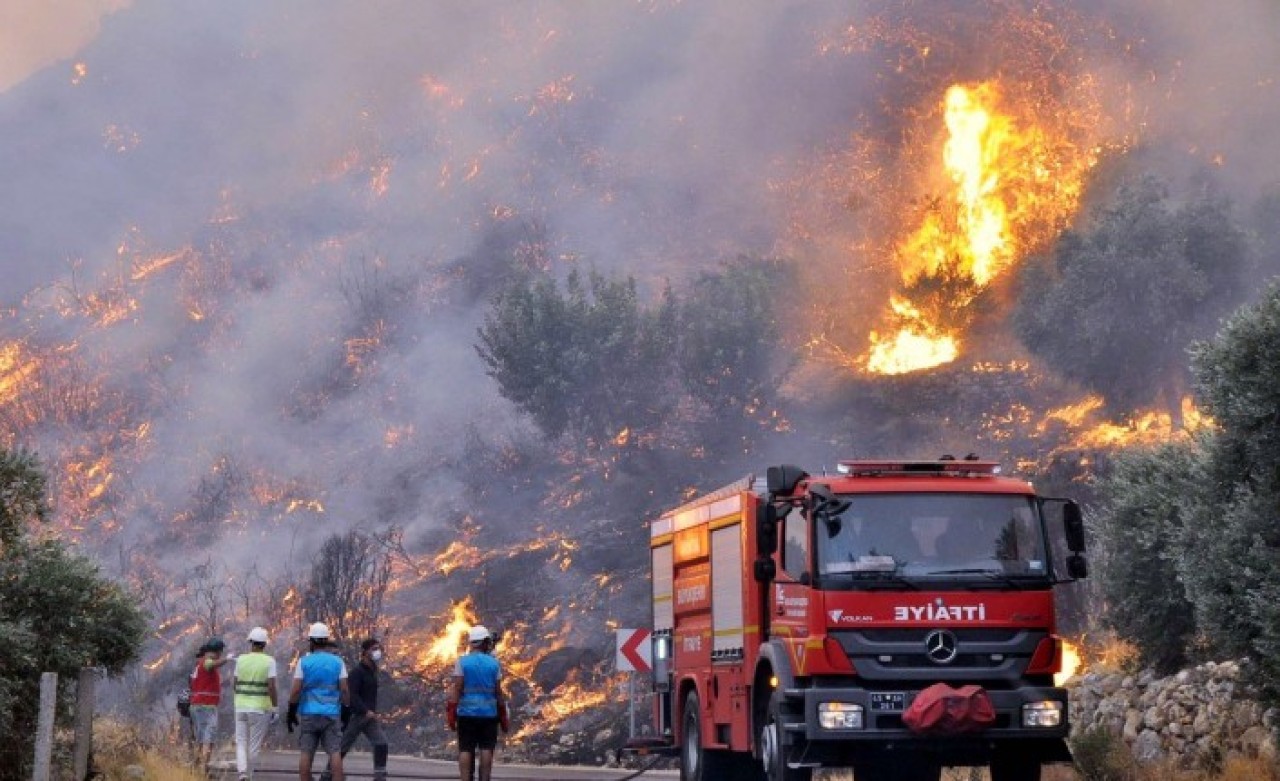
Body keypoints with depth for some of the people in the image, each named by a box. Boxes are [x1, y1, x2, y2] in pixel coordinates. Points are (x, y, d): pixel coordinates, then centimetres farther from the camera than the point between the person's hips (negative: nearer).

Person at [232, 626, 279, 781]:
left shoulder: (241, 659, 1)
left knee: (241, 742, 11)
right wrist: (274, 708, -7)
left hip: (241, 706, 2)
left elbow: (234, 685, 5)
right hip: (260, 708, -2)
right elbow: (271, 686, -14)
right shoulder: (269, 661, -7)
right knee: (254, 745, 8)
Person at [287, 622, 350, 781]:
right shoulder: (337, 662, 2)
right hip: (331, 713, 0)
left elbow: (296, 690, -5)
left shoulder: (304, 662, -1)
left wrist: (291, 712, 3)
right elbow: (344, 690, -1)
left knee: (305, 753, 3)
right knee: (334, 752, -2)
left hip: (308, 714, 0)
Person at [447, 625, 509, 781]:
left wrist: (451, 714, -4)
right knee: (486, 749, 4)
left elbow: (456, 689, -6)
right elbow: (498, 692, 4)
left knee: (466, 750, 2)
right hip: (488, 711, 1)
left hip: (467, 712, 0)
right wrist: (503, 717, 11)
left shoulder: (462, 662, -2)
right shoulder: (494, 664, 2)